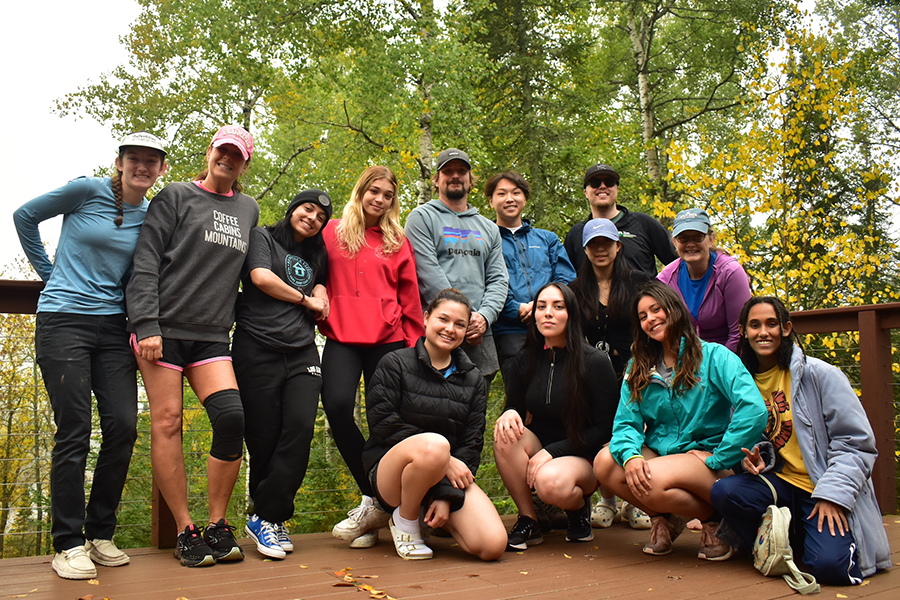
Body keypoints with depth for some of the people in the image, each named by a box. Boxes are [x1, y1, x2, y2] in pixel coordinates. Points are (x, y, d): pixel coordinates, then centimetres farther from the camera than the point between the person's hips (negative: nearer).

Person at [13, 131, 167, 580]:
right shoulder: (88, 191, -2)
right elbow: (25, 216, 8)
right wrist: (50, 272, 10)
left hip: (113, 325, 4)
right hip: (63, 321, -4)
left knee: (123, 427, -2)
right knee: (74, 431, -6)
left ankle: (100, 534, 14)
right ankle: (68, 543, 6)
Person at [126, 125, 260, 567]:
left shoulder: (248, 210, 19)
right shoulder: (175, 197, 6)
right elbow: (146, 263, -1)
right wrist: (146, 324, -11)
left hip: (212, 336, 3)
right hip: (164, 329, -3)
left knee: (231, 417, -14)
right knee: (166, 423, -4)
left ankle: (218, 527, 2)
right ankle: (185, 532, 6)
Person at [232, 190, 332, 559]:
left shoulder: (315, 256, 25)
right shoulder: (262, 237, 9)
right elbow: (260, 277, -6)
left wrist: (321, 292, 13)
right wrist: (306, 299, 4)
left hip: (301, 352, 4)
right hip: (258, 349, -4)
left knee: (301, 428, -14)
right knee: (263, 436, -4)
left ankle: (266, 518, -6)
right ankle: (269, 516, 11)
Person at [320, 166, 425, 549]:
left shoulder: (397, 242, 14)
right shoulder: (332, 233, 13)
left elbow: (410, 298, 13)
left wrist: (413, 344, 9)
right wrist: (321, 315, 5)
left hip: (388, 339, 1)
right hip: (342, 337, -1)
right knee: (337, 405, -22)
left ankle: (374, 502, 12)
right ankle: (376, 499, -11)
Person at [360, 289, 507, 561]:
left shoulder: (472, 379, 11)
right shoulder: (395, 364, 0)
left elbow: (472, 443, 4)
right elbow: (383, 426, -11)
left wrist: (447, 495, -11)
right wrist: (444, 460, -18)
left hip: (452, 474, 4)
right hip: (391, 469, -4)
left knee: (493, 545, -20)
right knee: (434, 444, -39)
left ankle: (436, 516, 11)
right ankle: (405, 520, -9)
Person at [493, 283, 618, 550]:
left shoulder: (596, 362, -12)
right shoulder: (525, 360, 0)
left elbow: (605, 428, -11)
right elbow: (514, 407, 7)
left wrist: (552, 451, -19)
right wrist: (509, 414, -20)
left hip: (584, 458, -4)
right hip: (539, 451, 4)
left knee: (551, 481, -36)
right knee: (506, 435, -28)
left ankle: (579, 507, 2)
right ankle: (528, 521, -12)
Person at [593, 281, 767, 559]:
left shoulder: (715, 356, -6)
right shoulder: (638, 369, 11)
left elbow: (754, 411, -19)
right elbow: (626, 422, 3)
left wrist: (717, 460, -17)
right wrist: (630, 455, -20)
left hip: (706, 455, -5)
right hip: (660, 453, 5)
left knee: (653, 481, -34)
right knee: (605, 462, -23)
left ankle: (714, 518, -2)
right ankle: (663, 518, 2)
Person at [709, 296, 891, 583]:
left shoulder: (820, 374, -7)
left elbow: (856, 443, -7)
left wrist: (832, 494, -17)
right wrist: (755, 458, -7)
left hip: (824, 491, -4)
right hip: (780, 483, 4)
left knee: (828, 566, -28)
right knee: (723, 492, -26)